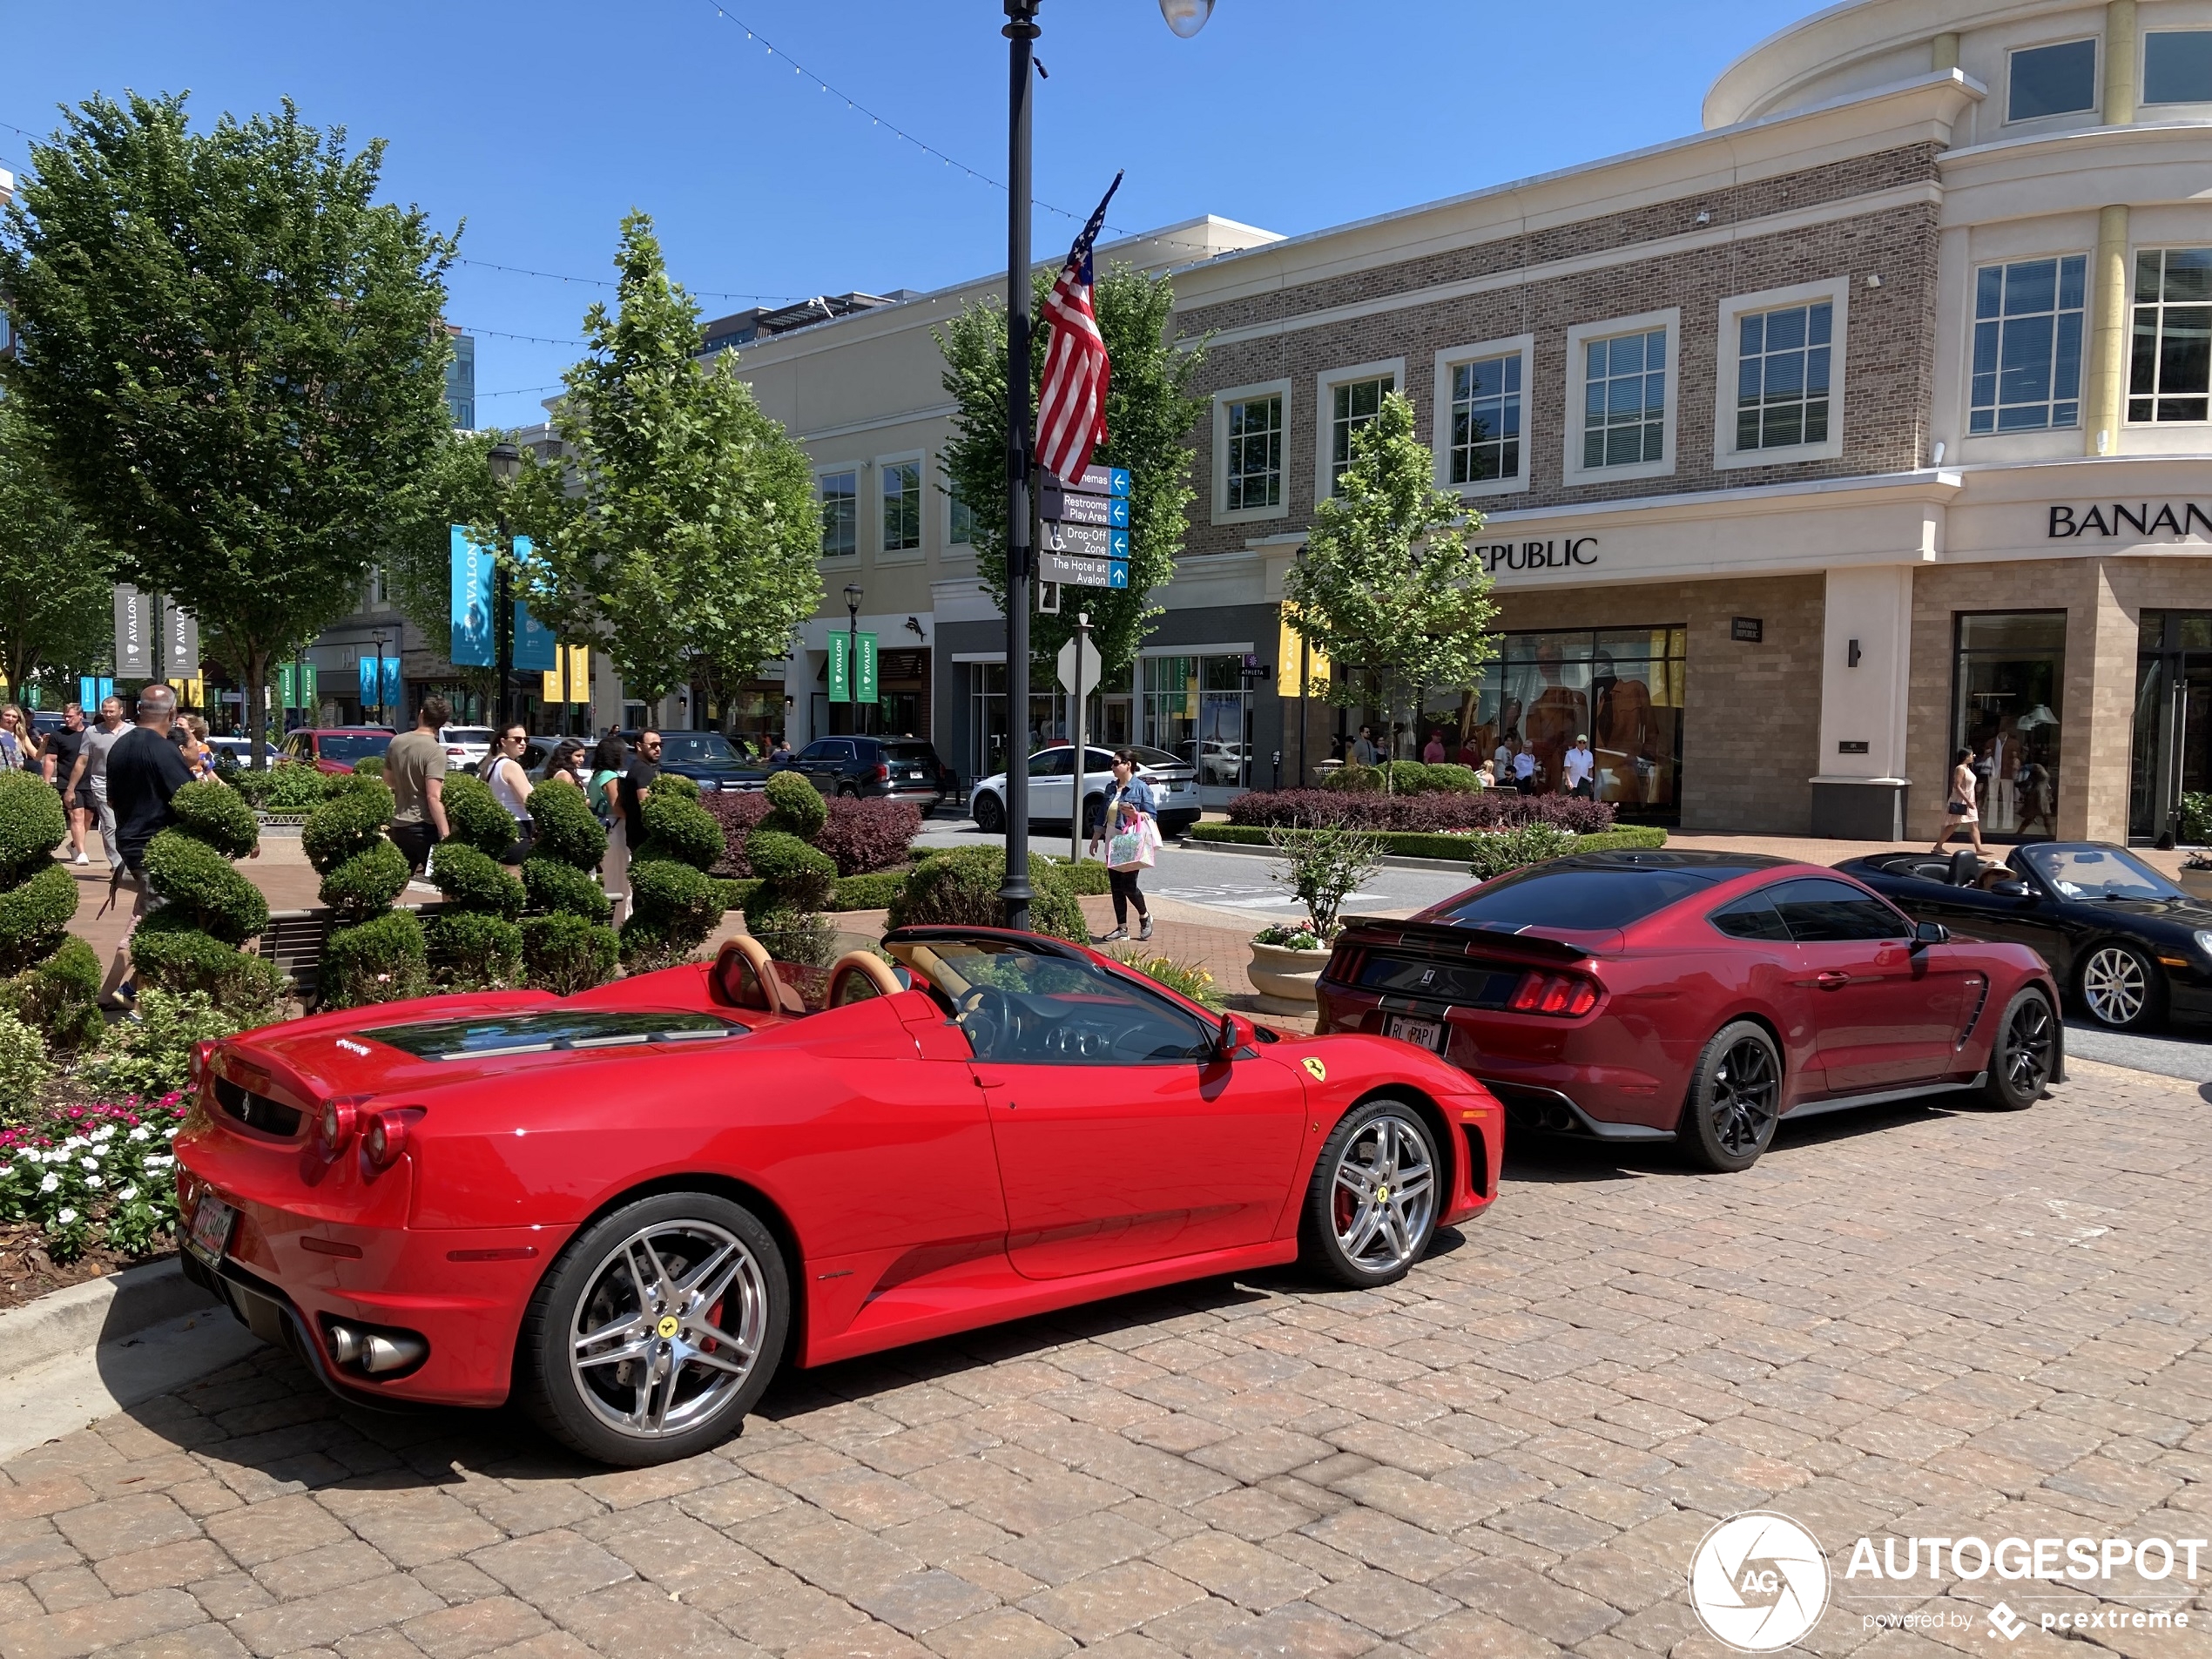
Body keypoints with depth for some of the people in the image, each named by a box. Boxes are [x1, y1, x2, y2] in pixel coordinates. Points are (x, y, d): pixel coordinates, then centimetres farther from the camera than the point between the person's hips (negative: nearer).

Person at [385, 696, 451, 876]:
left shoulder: (396, 742, 5)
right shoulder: (436, 751, -15)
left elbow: (387, 781, 17)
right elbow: (433, 797, -22)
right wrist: (445, 835, -22)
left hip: (398, 825, 7)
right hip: (424, 827, -7)